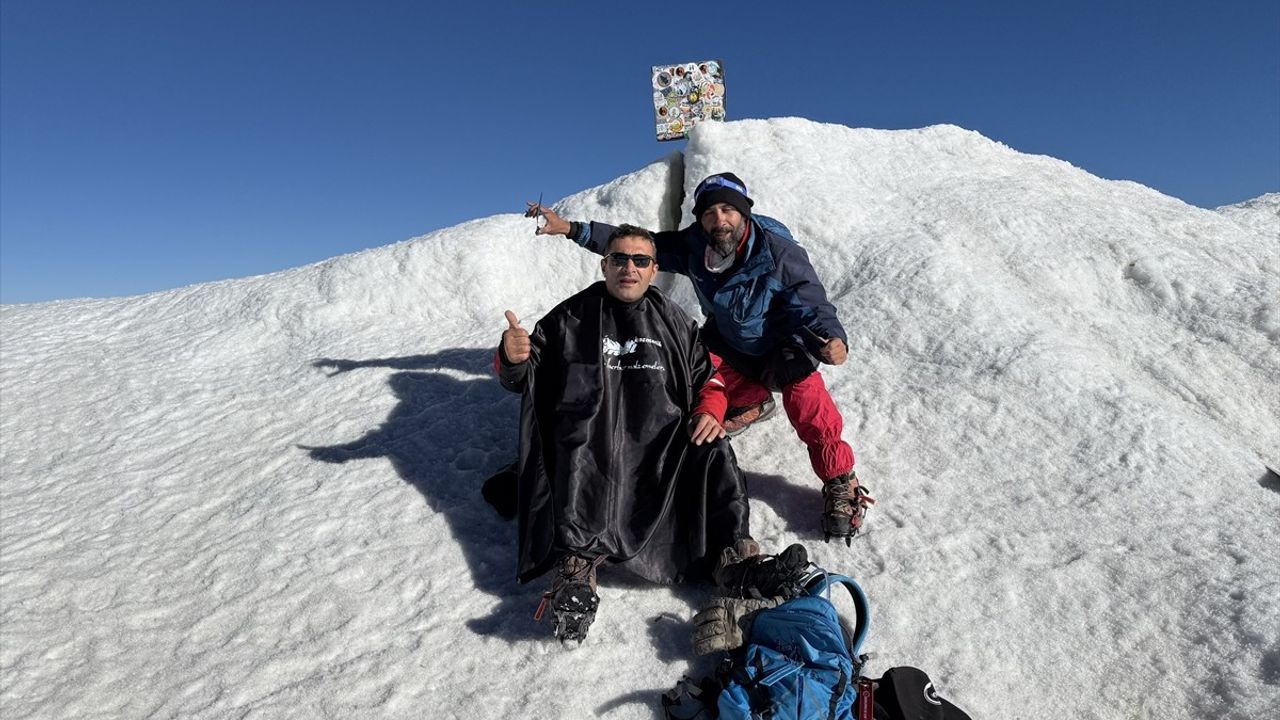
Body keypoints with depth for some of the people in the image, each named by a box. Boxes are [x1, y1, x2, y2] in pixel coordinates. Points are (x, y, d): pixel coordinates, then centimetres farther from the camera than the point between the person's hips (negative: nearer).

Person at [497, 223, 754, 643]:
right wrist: (512, 358, -15)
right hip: (594, 431, -1)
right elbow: (521, 378, 10)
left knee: (712, 451, -23)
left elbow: (707, 374, 21)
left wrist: (709, 411, -1)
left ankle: (734, 551, -29)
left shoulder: (674, 322, 19)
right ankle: (578, 565, -43)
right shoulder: (571, 318, 11)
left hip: (663, 435, 2)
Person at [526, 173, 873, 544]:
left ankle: (841, 485, 2)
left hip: (782, 349, -5)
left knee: (811, 411, -24)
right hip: (727, 343, 5)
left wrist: (833, 340, -47)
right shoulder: (694, 245, -19)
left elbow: (813, 307, -24)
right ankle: (751, 402, 16)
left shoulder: (781, 254, -29)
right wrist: (570, 229, -19)